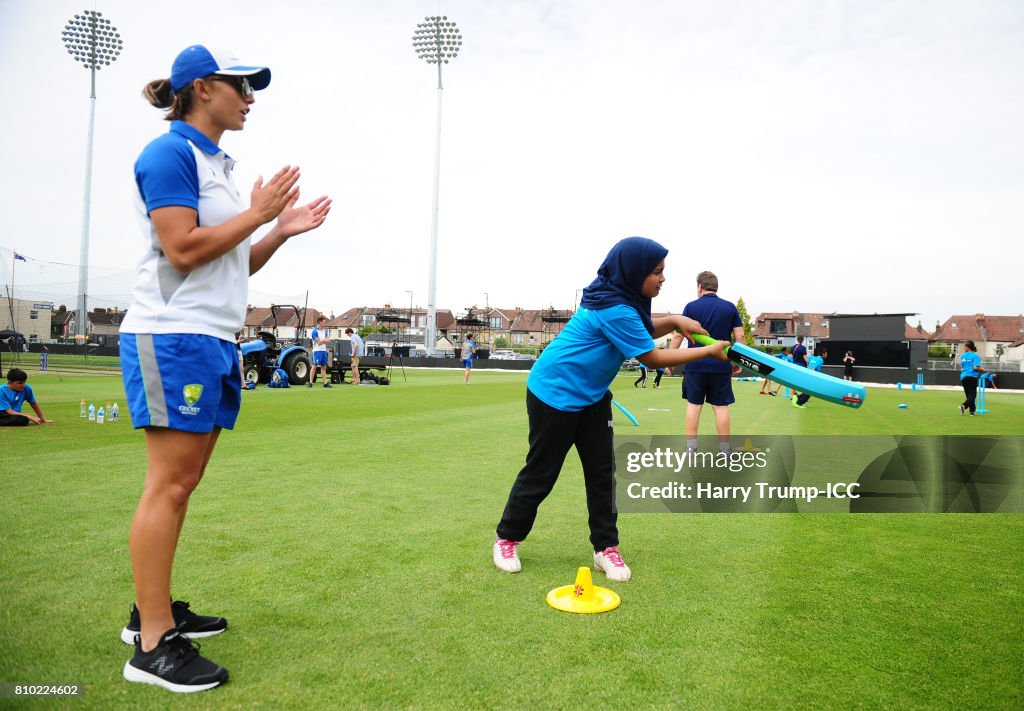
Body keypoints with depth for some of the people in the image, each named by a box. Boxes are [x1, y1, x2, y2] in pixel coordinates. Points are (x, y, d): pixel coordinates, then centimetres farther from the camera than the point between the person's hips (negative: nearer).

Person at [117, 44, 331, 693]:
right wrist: (258, 213, -8)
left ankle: (153, 609, 22)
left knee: (182, 482, 11)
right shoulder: (170, 153, -6)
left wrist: (284, 229, 12)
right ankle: (152, 645, 0)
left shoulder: (220, 165, 21)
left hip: (216, 339, 9)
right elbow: (184, 249, -16)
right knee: (170, 483, -8)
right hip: (173, 335, -9)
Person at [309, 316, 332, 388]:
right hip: (317, 351, -7)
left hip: (324, 351, 7)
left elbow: (328, 340, 6)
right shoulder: (315, 331, -10)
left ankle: (325, 383, 9)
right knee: (314, 366, -8)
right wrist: (325, 340, -1)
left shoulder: (324, 331, 13)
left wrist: (322, 340, -11)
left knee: (323, 367, 8)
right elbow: (319, 342, -15)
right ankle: (310, 382, -5)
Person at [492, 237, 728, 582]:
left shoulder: (620, 297, 0)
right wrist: (709, 351, -13)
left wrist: (674, 321, -3)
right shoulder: (614, 310, -27)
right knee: (541, 472, 3)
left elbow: (642, 331, 16)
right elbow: (653, 358, -21)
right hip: (555, 394, -9)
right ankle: (506, 539, 22)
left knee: (602, 469, 6)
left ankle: (605, 548, 16)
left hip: (591, 396, 9)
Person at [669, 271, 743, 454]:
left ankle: (691, 448, 9)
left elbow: (678, 335, -3)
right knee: (721, 406, 5)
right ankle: (724, 450, 10)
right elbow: (739, 336, 2)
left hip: (696, 365, -1)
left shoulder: (691, 307, -1)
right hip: (721, 366, 1)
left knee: (693, 404, 8)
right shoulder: (730, 307, 4)